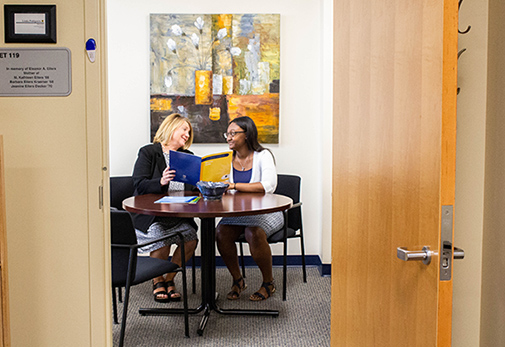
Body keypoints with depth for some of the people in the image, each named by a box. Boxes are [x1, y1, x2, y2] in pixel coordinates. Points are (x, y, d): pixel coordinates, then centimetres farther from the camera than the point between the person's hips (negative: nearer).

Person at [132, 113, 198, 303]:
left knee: (191, 239, -22)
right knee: (161, 241, -29)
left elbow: (194, 188, 14)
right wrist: (161, 182, -28)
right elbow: (139, 185, -10)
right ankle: (157, 280, 3)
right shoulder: (148, 152, 2)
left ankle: (169, 279, 3)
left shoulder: (188, 156, 18)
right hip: (151, 214, -4)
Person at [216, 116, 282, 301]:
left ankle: (268, 283, -7)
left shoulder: (262, 156, -8)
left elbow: (268, 186, -25)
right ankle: (237, 280, -1)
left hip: (264, 212, -4)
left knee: (254, 233, -33)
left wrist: (235, 185, -30)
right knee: (221, 232, -24)